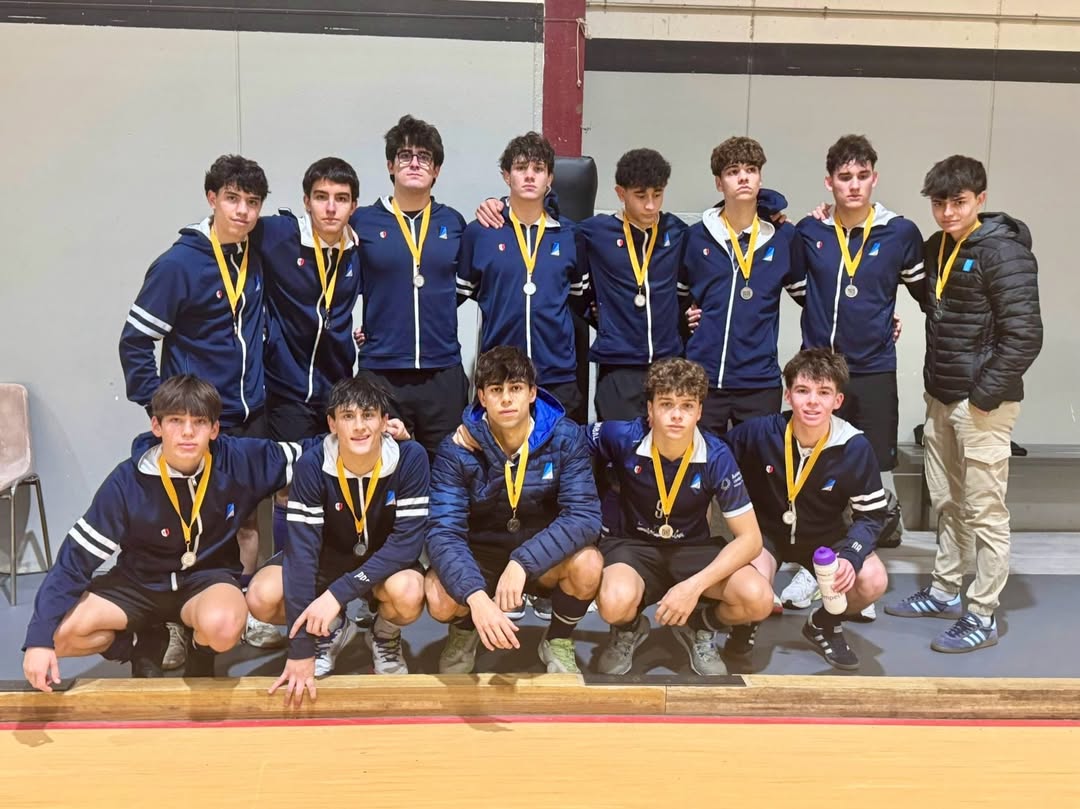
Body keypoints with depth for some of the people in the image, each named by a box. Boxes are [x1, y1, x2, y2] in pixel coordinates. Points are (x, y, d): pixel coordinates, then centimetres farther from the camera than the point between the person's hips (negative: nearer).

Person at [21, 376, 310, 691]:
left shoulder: (238, 461, -19)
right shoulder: (127, 482, -20)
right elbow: (76, 557, -17)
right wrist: (40, 637, -23)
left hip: (208, 576, -1)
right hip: (140, 581, 1)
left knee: (222, 626, -37)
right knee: (59, 633, -21)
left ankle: (200, 651, 3)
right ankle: (146, 642, 9)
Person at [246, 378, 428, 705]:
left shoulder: (411, 458, -25)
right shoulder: (312, 464, -24)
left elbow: (407, 541, -26)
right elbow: (302, 546, -27)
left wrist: (338, 593, -36)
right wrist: (300, 649, -31)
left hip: (386, 563, -1)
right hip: (328, 558, 1)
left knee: (408, 593, -35)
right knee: (262, 597, -26)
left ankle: (385, 637, 3)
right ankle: (331, 631, 7)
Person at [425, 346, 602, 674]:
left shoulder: (565, 437, -16)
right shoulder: (457, 450, -18)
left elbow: (585, 515, -24)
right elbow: (444, 531, -26)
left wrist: (524, 561, -38)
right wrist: (476, 596, -43)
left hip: (544, 558, 1)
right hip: (480, 556, 0)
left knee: (588, 564, -31)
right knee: (440, 600, -30)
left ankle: (558, 642, 2)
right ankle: (463, 634, 10)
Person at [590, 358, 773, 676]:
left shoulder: (716, 456, -17)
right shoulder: (623, 438, -18)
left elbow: (750, 538, -15)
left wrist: (695, 586, -28)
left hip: (693, 549, 1)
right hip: (633, 545, -1)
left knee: (759, 599, -26)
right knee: (616, 603, -37)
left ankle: (699, 626, 10)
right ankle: (629, 629, 5)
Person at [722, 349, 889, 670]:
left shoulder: (856, 448, -20)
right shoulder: (758, 433, -22)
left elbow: (872, 515, -10)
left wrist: (850, 557, -27)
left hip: (825, 538, 2)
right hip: (765, 532, -2)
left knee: (873, 581, -23)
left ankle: (824, 625, 10)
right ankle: (746, 622, 9)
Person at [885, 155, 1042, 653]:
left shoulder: (1004, 253, -15)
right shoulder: (936, 248, 9)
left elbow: (1025, 335, -18)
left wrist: (985, 393, -17)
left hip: (982, 403, -8)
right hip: (940, 397, 8)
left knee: (984, 511, -1)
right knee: (945, 503, 17)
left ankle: (982, 616, 8)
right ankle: (944, 592, 30)